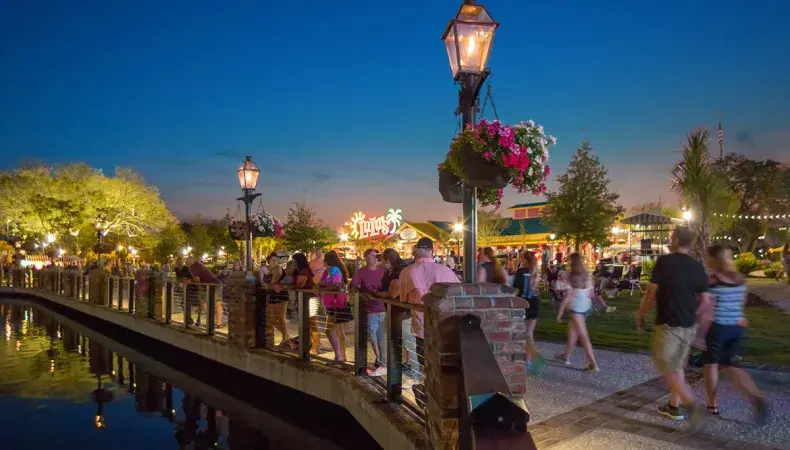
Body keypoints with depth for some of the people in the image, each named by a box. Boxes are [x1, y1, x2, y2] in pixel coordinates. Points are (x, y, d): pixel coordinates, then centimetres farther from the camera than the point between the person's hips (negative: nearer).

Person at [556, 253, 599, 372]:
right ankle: (567, 357, 32)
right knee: (572, 330, 21)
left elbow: (567, 296, -16)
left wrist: (560, 312, -11)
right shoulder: (587, 275, 2)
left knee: (584, 336, -4)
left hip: (576, 308, -7)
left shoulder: (572, 277, -15)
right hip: (586, 307, 7)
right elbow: (591, 294, 5)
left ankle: (593, 364, -6)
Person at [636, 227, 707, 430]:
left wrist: (640, 315, 2)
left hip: (668, 325, -6)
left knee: (667, 369, 1)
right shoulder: (697, 267, 4)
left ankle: (694, 406, -14)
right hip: (688, 326, 6)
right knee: (677, 366, 19)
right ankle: (673, 406, 27)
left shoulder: (664, 261, -13)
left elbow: (651, 293, -11)